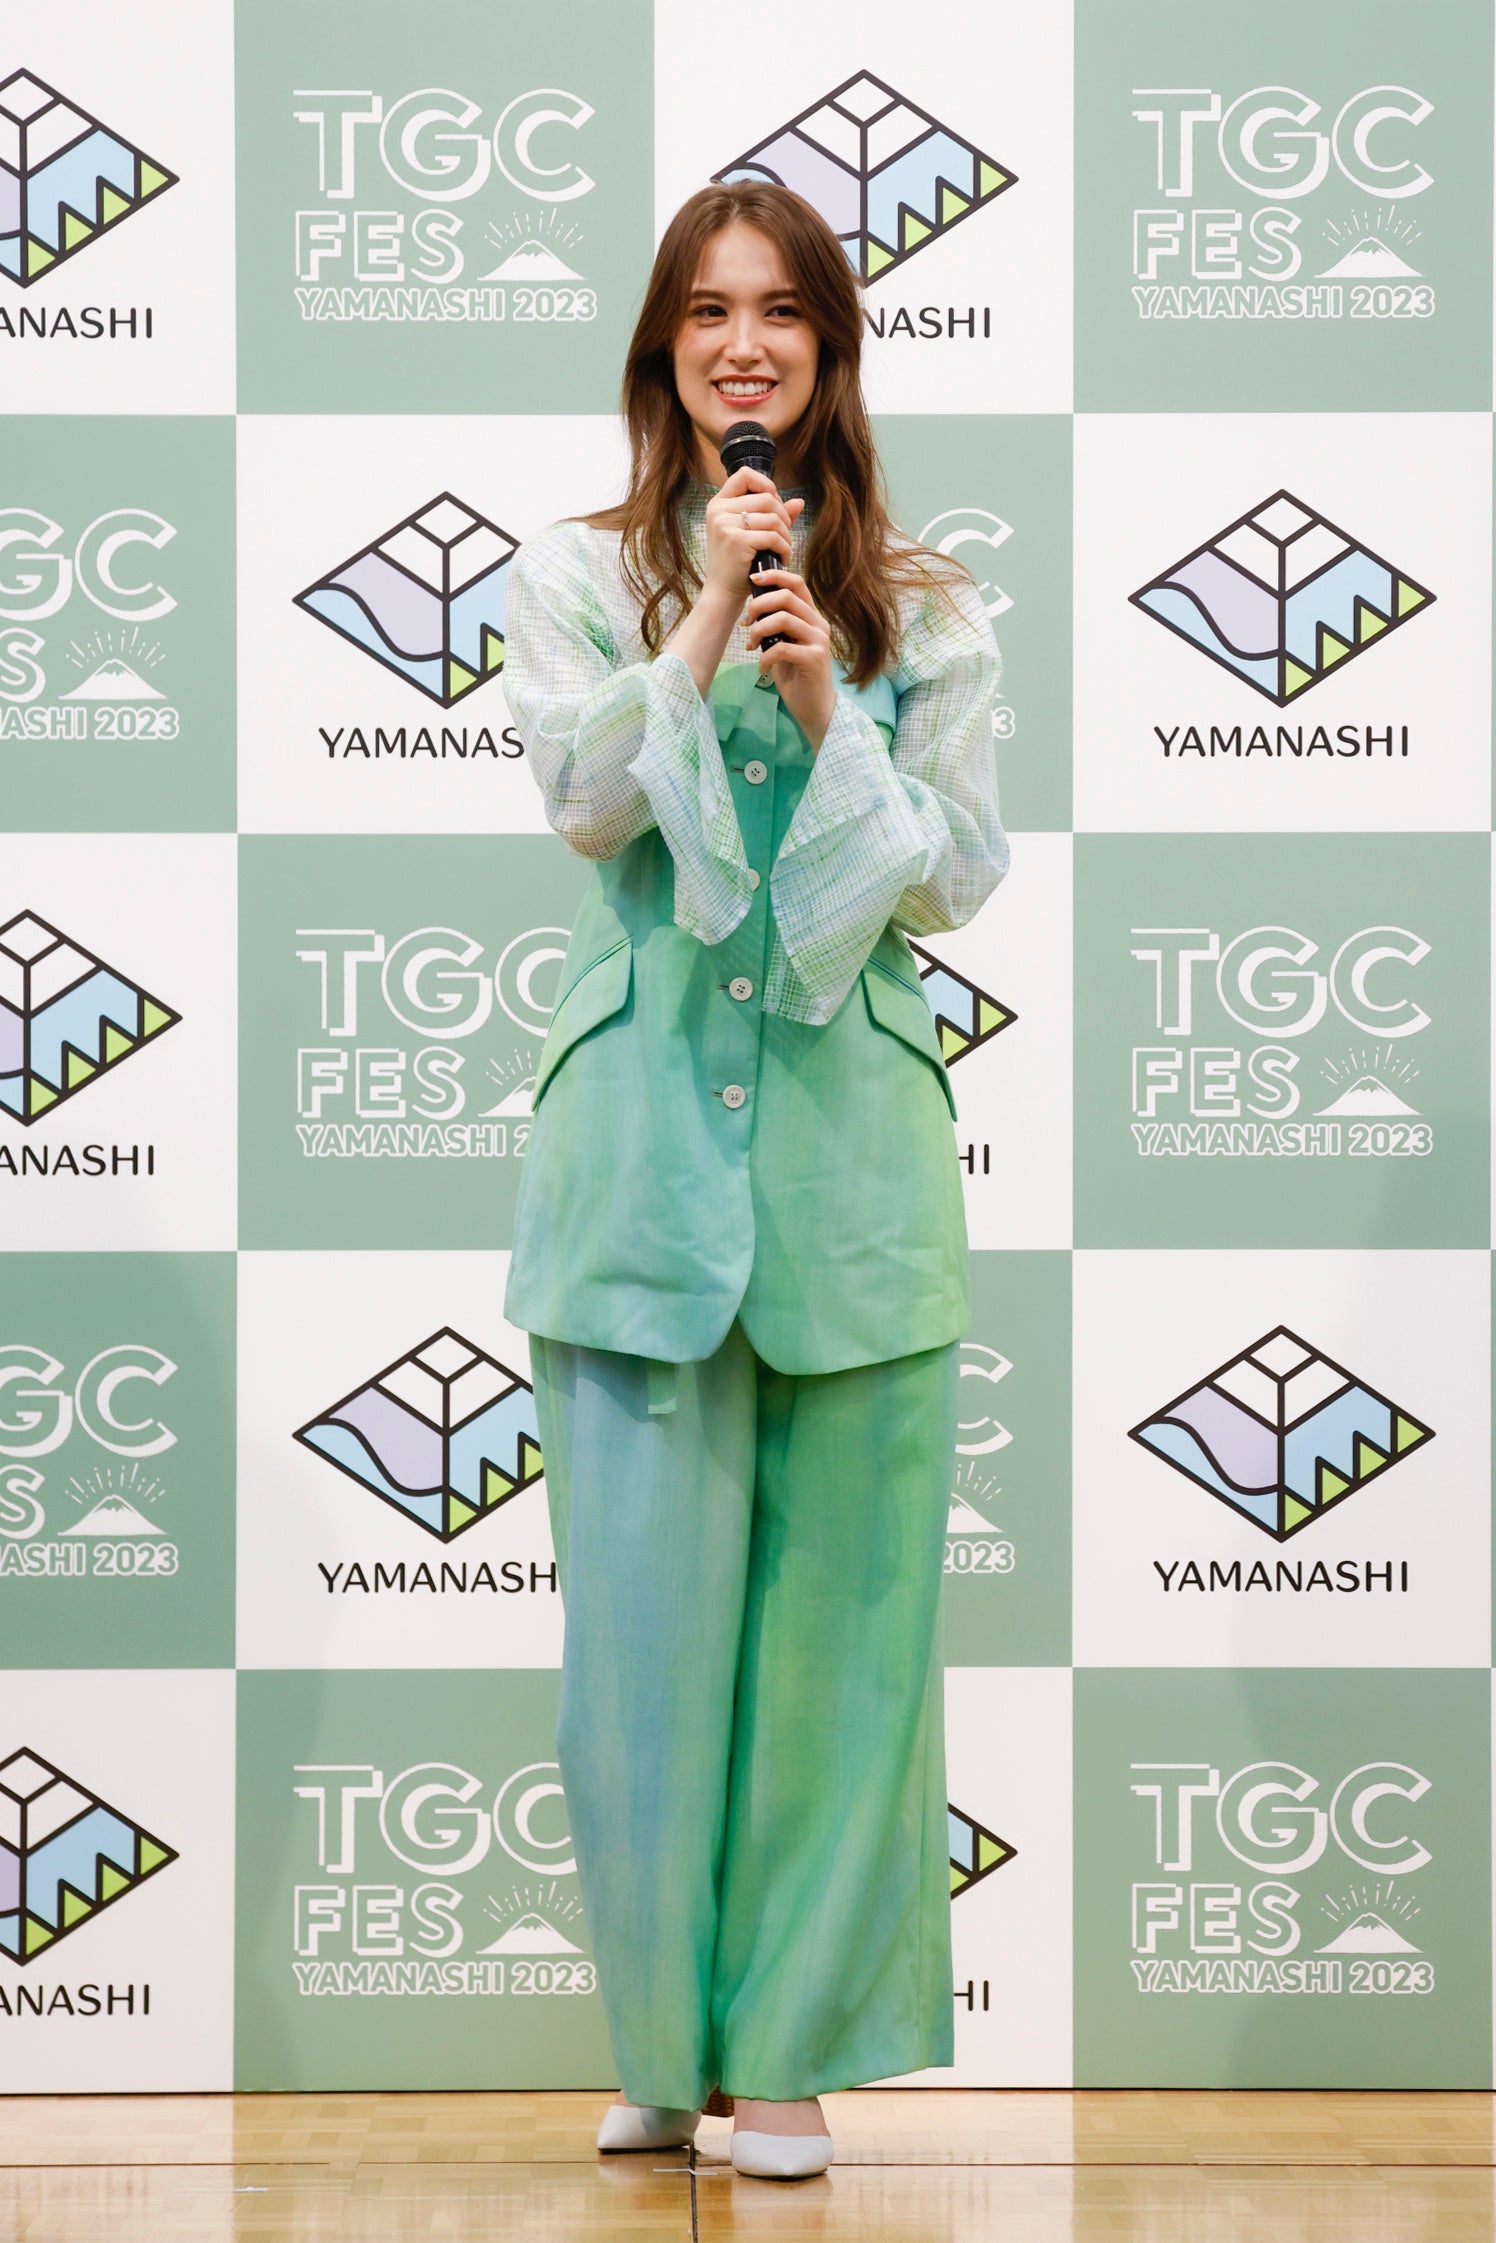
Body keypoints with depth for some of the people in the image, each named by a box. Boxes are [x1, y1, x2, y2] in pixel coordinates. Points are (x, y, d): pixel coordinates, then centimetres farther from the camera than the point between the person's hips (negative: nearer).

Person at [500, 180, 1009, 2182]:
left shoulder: (921, 608, 8)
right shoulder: (580, 574, 8)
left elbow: (958, 875, 2)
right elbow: (583, 797, -6)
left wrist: (828, 710, -10)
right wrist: (710, 620, -14)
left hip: (848, 1125, 1)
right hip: (645, 1115, 0)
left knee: (836, 1595, 2)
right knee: (646, 1592, 1)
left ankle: (792, 2039, 14)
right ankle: (667, 2030, 16)